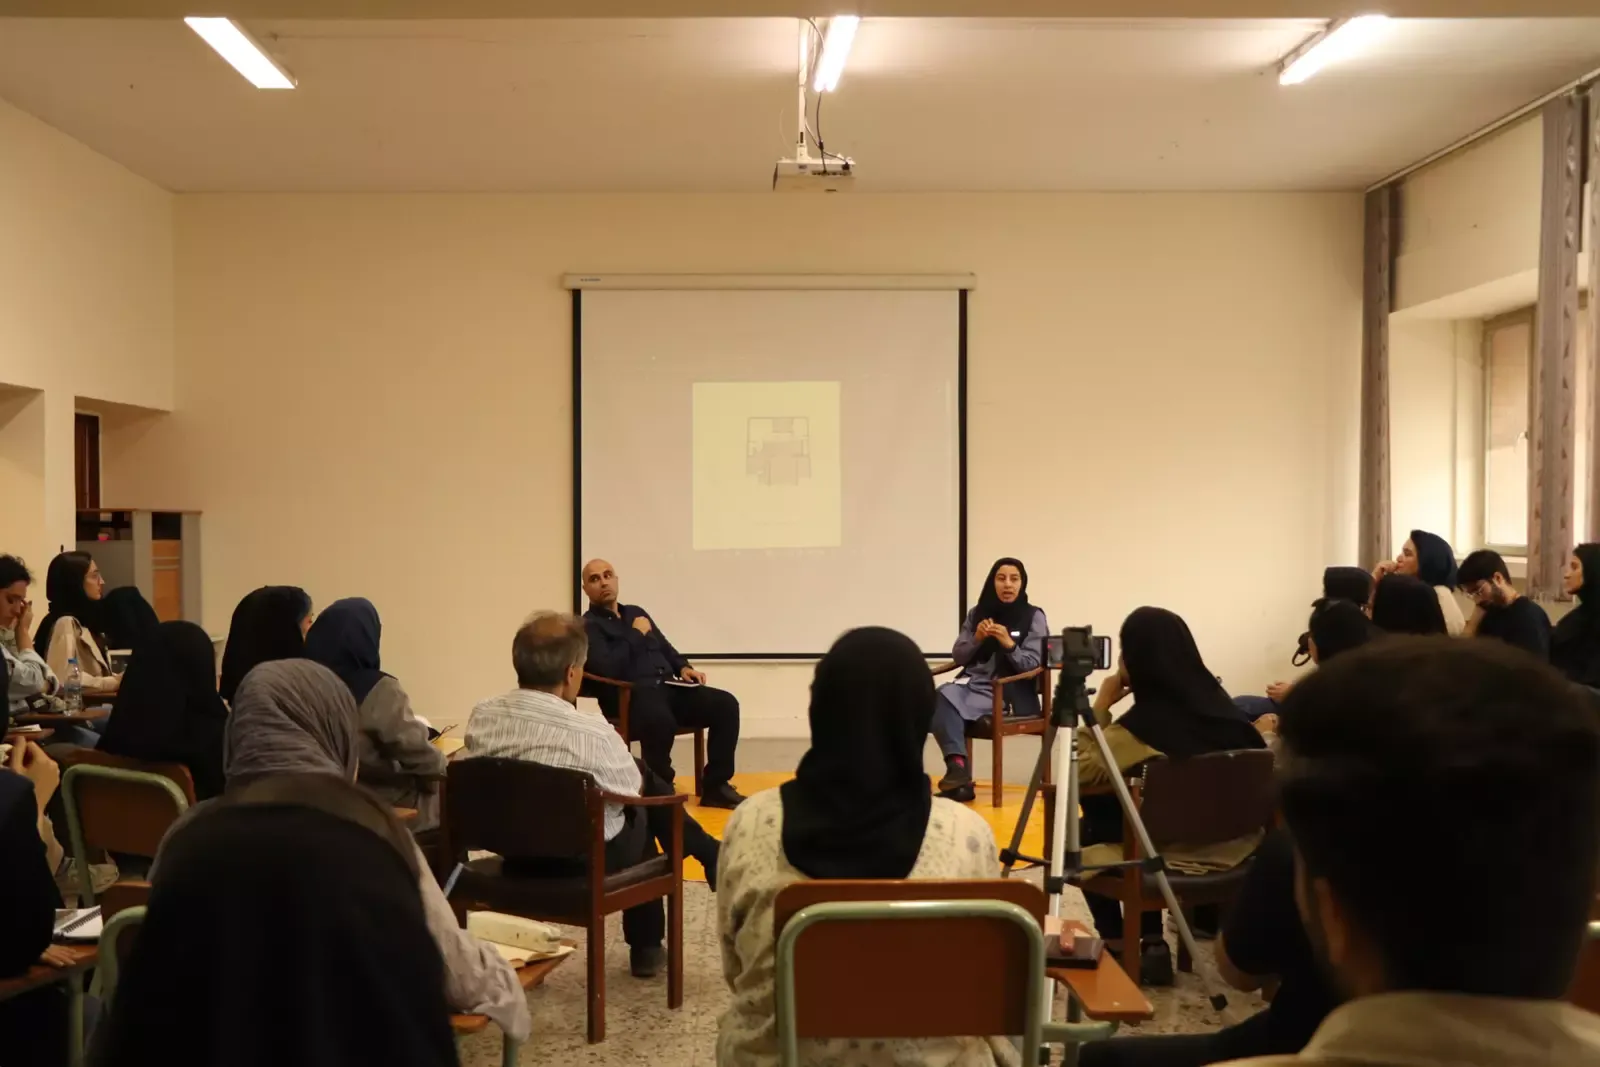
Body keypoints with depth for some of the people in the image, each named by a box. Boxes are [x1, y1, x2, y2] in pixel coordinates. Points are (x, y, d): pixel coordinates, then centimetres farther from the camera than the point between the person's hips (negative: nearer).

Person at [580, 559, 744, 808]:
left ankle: (714, 786, -9)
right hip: (630, 696, -7)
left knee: (726, 704, -14)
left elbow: (666, 649, 29)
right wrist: (637, 634, -5)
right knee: (661, 721, -41)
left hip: (668, 687, 7)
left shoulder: (636, 612, 25)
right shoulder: (588, 626, 1)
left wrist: (684, 668, 8)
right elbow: (607, 668, -15)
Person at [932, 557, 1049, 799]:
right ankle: (957, 767, -36)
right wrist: (976, 639, -6)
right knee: (943, 696, -32)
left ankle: (958, 770, -24)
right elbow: (958, 657, 12)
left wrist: (1009, 644, -20)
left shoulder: (1033, 617, 3)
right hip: (974, 683, 4)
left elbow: (1033, 665, -4)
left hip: (1010, 693, -4)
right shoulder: (977, 613, 13)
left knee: (949, 702, -31)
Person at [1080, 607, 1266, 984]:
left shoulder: (1143, 720, -21)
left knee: (1086, 833, 19)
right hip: (1234, 848, 6)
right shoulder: (1216, 701, -1)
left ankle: (1118, 948, 21)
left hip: (1178, 854, -6)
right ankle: (1152, 944, 25)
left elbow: (1082, 771, -15)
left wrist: (1100, 706, -8)